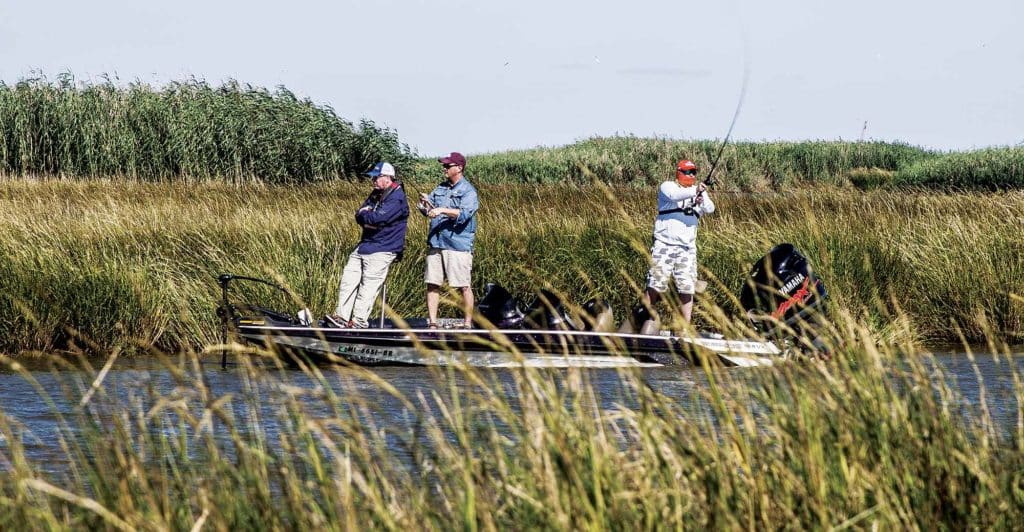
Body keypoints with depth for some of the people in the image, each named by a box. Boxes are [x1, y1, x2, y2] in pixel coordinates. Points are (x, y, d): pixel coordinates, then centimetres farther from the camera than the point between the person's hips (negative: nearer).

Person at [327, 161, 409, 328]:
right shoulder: (376, 194, 15)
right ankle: (342, 316, 5)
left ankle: (359, 321, -8)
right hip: (365, 245, 9)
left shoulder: (397, 199, -15)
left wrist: (364, 215, -4)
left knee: (369, 285, -10)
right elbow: (359, 216, 11)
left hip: (383, 250, -9)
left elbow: (378, 218, -25)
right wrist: (369, 220, -11)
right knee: (348, 278, 4)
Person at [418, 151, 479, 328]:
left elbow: (464, 214, -19)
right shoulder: (441, 188, 17)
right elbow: (427, 211, 15)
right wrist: (425, 203, -7)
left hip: (458, 245, -6)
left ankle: (468, 324, 5)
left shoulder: (468, 191, -4)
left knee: (463, 286, -3)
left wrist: (442, 210, -27)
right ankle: (432, 323, 9)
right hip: (436, 244, 6)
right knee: (432, 284, 4)